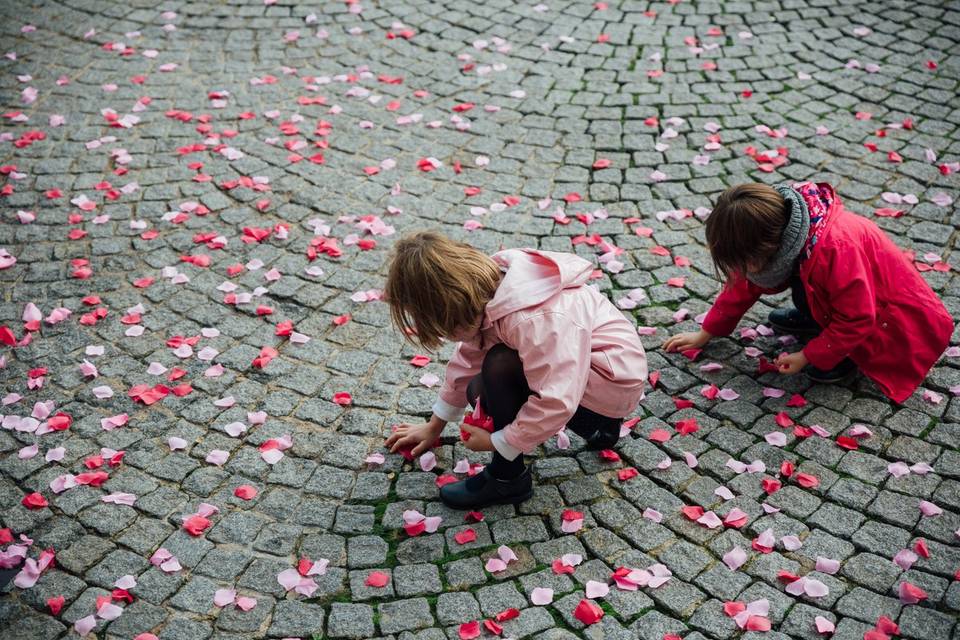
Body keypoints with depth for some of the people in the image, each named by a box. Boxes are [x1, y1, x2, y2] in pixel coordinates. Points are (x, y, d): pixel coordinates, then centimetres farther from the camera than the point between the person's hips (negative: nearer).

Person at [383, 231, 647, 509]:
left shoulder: (532, 321, -35)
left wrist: (496, 442, -21)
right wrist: (434, 427, 17)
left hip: (613, 380, -9)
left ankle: (508, 478, -7)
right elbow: (468, 358, 8)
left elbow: (556, 402, -36)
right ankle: (594, 425, 16)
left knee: (500, 368, -26)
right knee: (480, 393, 6)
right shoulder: (488, 292, -6)